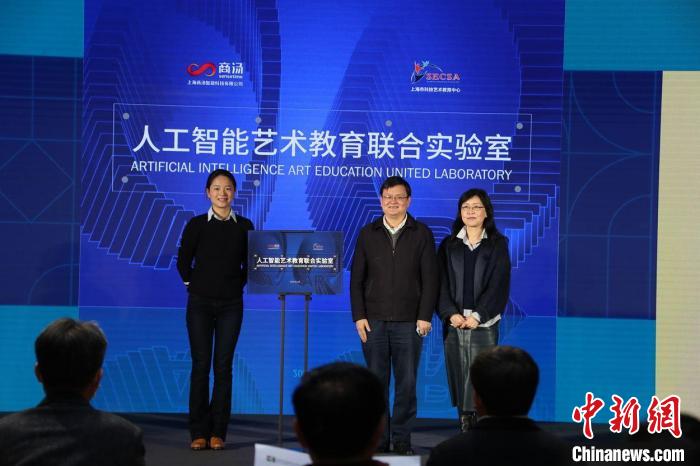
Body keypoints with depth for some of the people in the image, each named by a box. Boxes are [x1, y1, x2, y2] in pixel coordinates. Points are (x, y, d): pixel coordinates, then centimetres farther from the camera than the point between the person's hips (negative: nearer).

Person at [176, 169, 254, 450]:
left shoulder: (244, 226, 3)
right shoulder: (196, 225, -2)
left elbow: (249, 265, 12)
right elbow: (183, 262, 5)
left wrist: (237, 286, 4)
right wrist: (195, 286, 4)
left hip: (231, 304, 1)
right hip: (200, 303, -1)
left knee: (223, 366, 1)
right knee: (201, 365, 0)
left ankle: (218, 432, 7)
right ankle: (199, 433, 5)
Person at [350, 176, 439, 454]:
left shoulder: (422, 234, 5)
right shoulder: (368, 234, 9)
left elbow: (430, 279, 1)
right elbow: (357, 278, 7)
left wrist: (425, 317, -6)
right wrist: (359, 316, -1)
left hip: (408, 322, -1)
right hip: (374, 321, 1)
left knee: (407, 383, 1)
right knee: (376, 382, 3)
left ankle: (402, 440, 9)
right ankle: (378, 439, 10)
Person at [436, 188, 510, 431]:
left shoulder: (498, 244, 5)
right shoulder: (448, 245, 11)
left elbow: (498, 283, -3)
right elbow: (442, 283, 5)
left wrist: (478, 315, -13)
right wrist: (451, 313, -11)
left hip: (483, 323, -2)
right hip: (454, 322, 2)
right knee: (459, 380, 2)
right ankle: (465, 430, 7)